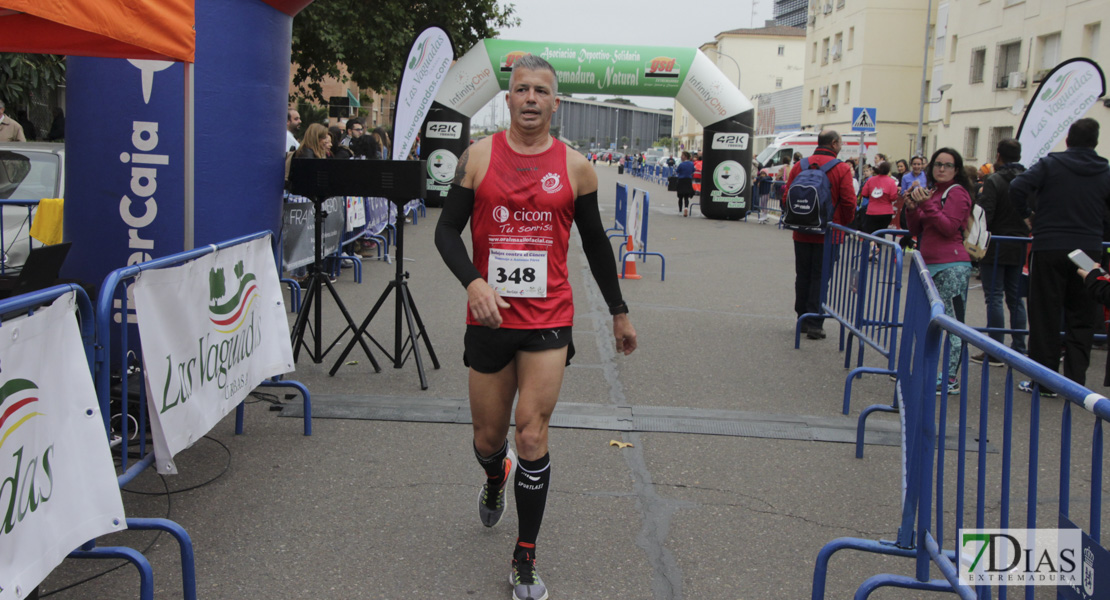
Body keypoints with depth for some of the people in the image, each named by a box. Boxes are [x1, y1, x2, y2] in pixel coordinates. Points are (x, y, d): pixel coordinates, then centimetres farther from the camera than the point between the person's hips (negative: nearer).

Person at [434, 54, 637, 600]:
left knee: (532, 436, -8)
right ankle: (494, 482, 52)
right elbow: (447, 230, 0)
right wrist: (472, 281, -19)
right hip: (489, 318, 1)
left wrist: (618, 312, 16)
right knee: (488, 438, 13)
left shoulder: (575, 166, 1)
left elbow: (595, 243, 11)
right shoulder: (478, 157, 0)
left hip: (548, 320, -1)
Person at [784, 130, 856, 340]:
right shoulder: (842, 169, -9)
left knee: (803, 276, 14)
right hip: (827, 235, -3)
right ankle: (815, 324, 2)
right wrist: (844, 223, 5)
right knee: (821, 278, 3)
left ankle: (802, 319, 22)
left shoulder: (800, 166, 0)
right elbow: (849, 202, -12)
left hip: (802, 234, 3)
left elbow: (787, 196, 1)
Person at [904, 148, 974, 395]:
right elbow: (917, 231, 16)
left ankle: (950, 379, -7)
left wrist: (927, 204, -21)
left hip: (951, 266, -9)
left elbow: (950, 228, -17)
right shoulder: (930, 191, 18)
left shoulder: (957, 193, -5)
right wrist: (912, 208, 0)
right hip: (931, 264, 9)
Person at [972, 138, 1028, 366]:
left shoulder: (994, 181, -14)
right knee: (1016, 298, 12)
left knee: (994, 298, -3)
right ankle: (1019, 349, 16)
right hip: (1018, 249, 6)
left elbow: (984, 215, -18)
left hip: (995, 248, -6)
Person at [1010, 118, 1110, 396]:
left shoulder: (1051, 164, -5)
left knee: (1045, 318, 4)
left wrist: (1027, 215, -1)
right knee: (1082, 319, 11)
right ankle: (1076, 381, 11)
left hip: (1049, 250, -2)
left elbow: (1017, 188, -17)